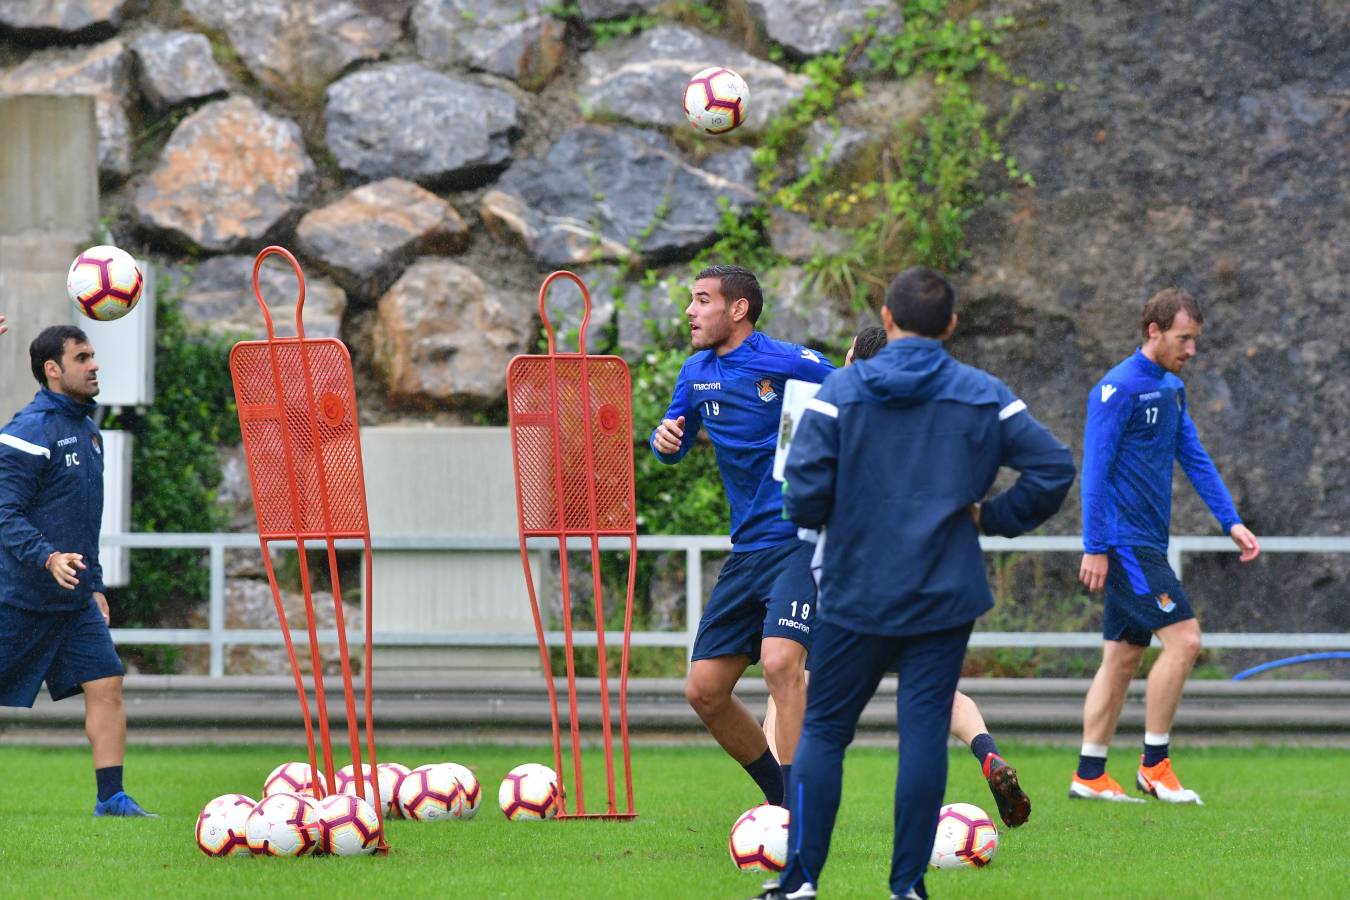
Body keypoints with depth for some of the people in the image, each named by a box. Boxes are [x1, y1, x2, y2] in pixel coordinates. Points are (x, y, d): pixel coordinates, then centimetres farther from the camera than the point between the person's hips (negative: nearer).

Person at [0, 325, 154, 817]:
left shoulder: (87, 430, 13)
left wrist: (94, 585, 23)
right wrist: (49, 558, -35)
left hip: (74, 601, 8)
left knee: (106, 684, -4)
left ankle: (111, 797, -2)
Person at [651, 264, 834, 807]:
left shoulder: (789, 363, -9)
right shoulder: (696, 374, 12)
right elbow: (673, 449, 24)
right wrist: (665, 438, 1)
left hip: (802, 539, -8)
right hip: (747, 550, 8)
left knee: (780, 661, -28)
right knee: (704, 691, 5)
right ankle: (779, 798, 23)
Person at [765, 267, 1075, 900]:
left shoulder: (841, 391, -6)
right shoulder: (985, 397, 1)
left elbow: (804, 493, -13)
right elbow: (1054, 468, -2)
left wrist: (812, 515, 10)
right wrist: (992, 516, 8)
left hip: (855, 595, -1)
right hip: (945, 598, 1)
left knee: (823, 729, 8)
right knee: (924, 732, 3)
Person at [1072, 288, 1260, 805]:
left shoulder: (1171, 389, 15)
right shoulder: (1119, 389, -13)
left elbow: (1194, 458, 16)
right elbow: (1096, 470, -15)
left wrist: (1231, 521, 7)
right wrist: (1095, 548, -18)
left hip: (1147, 545, 9)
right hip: (1125, 542, -9)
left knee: (1123, 656, 9)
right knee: (1183, 638, -13)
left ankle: (1089, 775, 12)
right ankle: (1154, 764, -6)